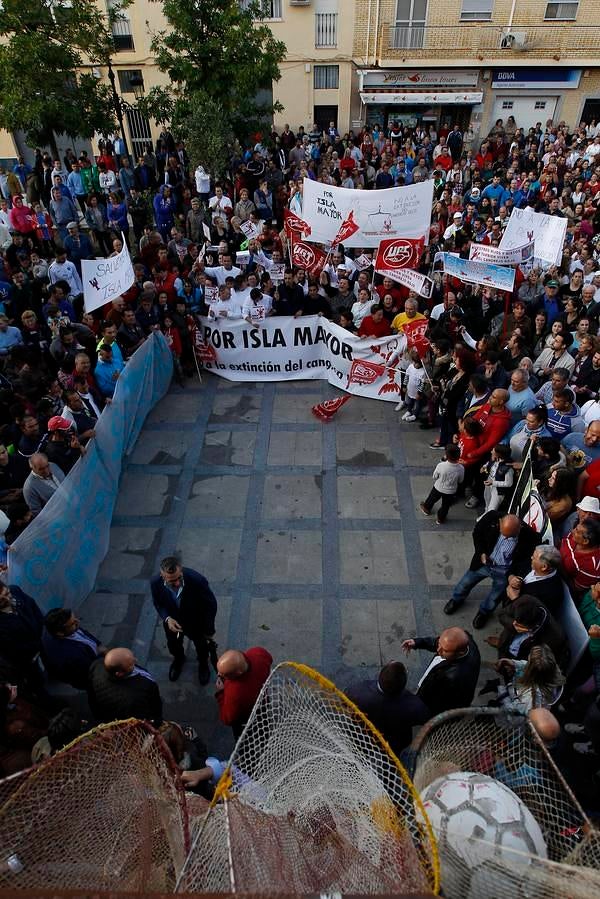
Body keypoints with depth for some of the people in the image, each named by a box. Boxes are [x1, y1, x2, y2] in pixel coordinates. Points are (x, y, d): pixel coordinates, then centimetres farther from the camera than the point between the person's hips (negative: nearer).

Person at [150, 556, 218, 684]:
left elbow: (211, 605, -23)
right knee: (173, 645, 31)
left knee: (202, 645, 27)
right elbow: (157, 602, -8)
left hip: (196, 623, -2)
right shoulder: (155, 583, -32)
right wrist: (167, 618, -26)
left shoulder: (197, 580, -41)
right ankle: (178, 659, 67)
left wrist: (209, 630, -13)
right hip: (172, 622, 2)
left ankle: (203, 663, 63)